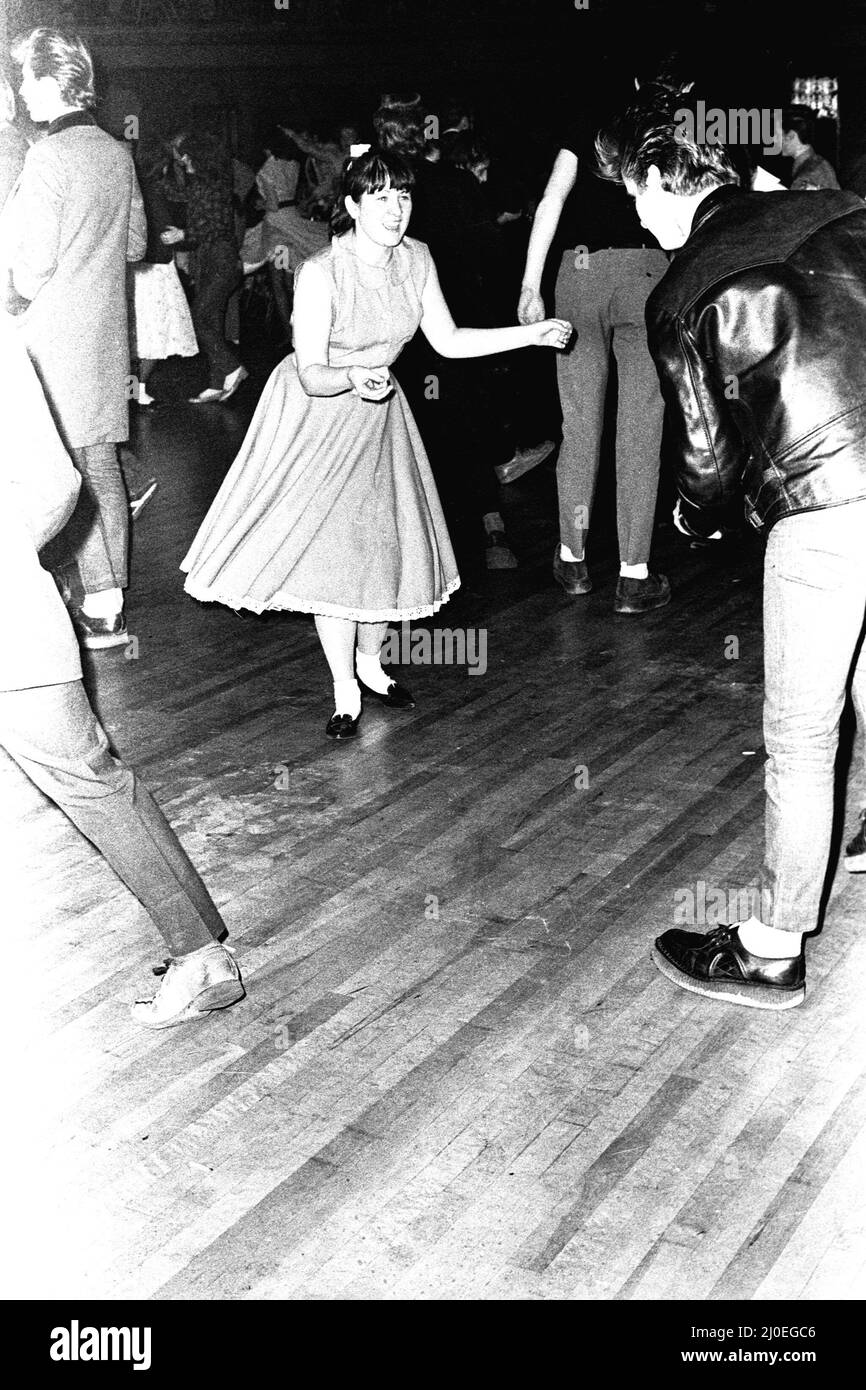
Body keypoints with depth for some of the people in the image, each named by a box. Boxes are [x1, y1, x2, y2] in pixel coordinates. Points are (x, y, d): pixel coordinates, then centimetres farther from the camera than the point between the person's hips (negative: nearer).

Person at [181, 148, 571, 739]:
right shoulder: (320, 273, -25)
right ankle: (345, 690, 8)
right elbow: (312, 376, -25)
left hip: (378, 410, 5)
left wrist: (532, 333, -4)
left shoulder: (416, 259, -8)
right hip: (317, 410, -5)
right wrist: (354, 378, -46)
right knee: (332, 549, -7)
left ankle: (370, 661, 28)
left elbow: (448, 341, 0)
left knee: (389, 541, 4)